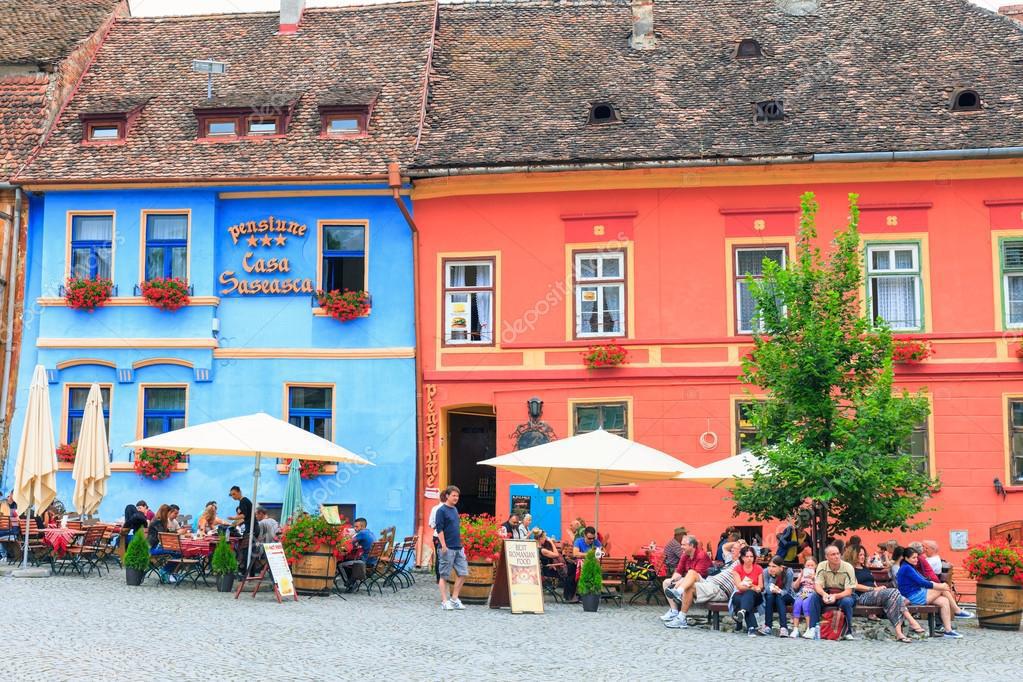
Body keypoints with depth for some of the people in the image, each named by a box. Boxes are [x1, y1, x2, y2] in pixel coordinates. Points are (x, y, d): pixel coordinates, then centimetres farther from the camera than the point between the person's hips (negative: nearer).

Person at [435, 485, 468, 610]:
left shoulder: (455, 510, 15)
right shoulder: (442, 510, -8)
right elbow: (439, 529, -13)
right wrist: (444, 546, -18)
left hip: (458, 548, 8)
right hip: (448, 548, -8)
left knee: (462, 573, 4)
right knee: (444, 575, 0)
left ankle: (454, 599, 13)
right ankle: (444, 601, 5)